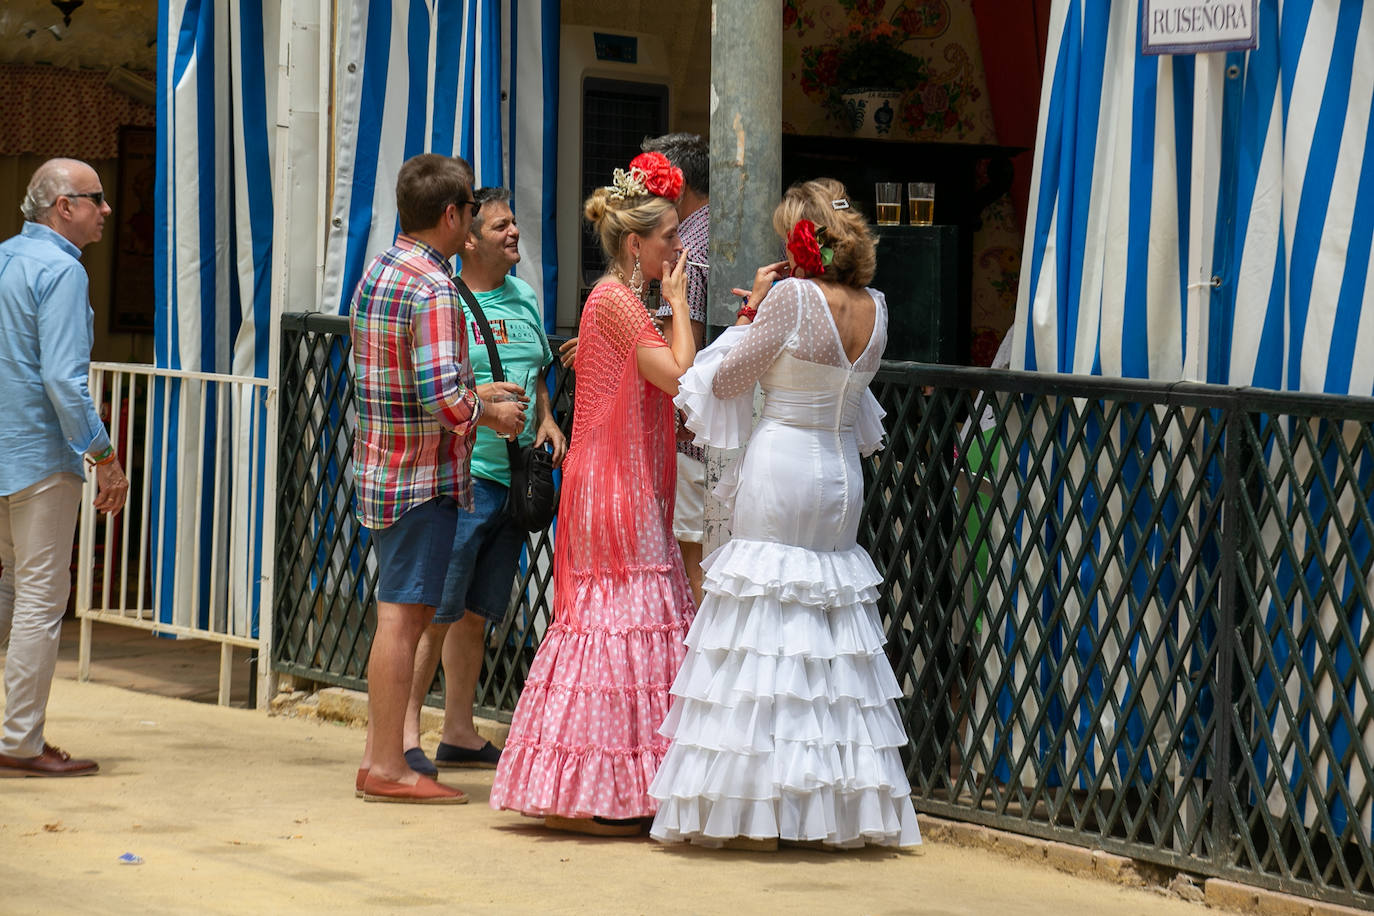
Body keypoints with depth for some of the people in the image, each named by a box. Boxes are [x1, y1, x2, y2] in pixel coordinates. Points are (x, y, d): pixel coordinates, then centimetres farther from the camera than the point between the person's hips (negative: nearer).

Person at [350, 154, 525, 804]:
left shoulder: (377, 273, 12)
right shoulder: (432, 289, -18)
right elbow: (441, 400, -25)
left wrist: (474, 396, 19)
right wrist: (490, 413, -6)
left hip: (380, 468, 9)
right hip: (423, 477, -9)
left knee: (399, 614, 14)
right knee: (403, 615, -5)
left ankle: (378, 754, 18)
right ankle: (388, 768, -2)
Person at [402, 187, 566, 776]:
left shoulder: (523, 297, 15)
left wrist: (546, 420, 10)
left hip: (514, 479, 7)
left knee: (476, 614, 12)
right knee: (435, 612, -10)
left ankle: (459, 733, 19)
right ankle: (404, 732, -5)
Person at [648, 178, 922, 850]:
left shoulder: (793, 297, -14)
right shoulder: (875, 309, 5)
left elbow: (726, 379, -6)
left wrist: (754, 306, 3)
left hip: (780, 469, -6)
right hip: (843, 471, 6)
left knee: (765, 623, -3)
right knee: (832, 619, 12)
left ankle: (757, 813, -4)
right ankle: (838, 809, 13)